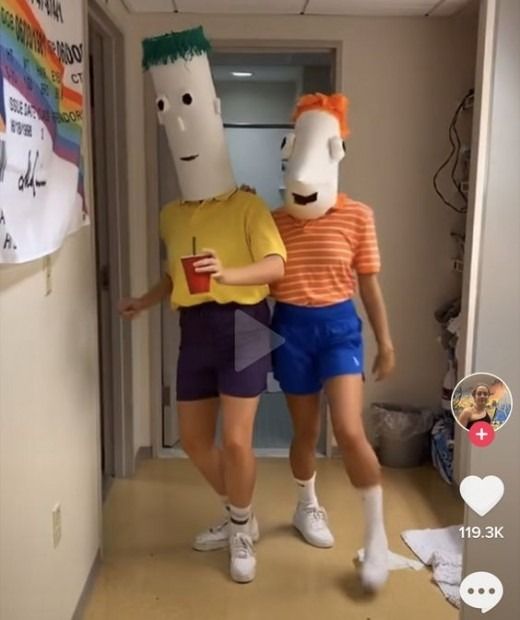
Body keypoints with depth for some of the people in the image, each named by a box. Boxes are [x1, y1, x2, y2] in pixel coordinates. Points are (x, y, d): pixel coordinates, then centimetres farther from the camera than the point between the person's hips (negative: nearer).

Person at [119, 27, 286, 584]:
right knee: (194, 438, 10)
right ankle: (239, 516, 34)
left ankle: (242, 532, 18)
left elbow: (276, 265, -16)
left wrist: (231, 274, -33)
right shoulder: (171, 216, 13)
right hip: (194, 330, 6)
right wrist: (145, 301, 13)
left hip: (240, 326, -6)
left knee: (235, 440, -8)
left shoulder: (246, 206, -5)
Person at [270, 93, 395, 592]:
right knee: (305, 429, 13)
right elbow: (261, 282, 7)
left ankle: (376, 535, 5)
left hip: (339, 326, -1)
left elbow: (369, 284, 3)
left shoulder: (357, 216, -2)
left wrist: (385, 342, 4)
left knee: (349, 430, -15)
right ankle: (307, 508, 40)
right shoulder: (274, 221, 1)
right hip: (290, 328, 2)